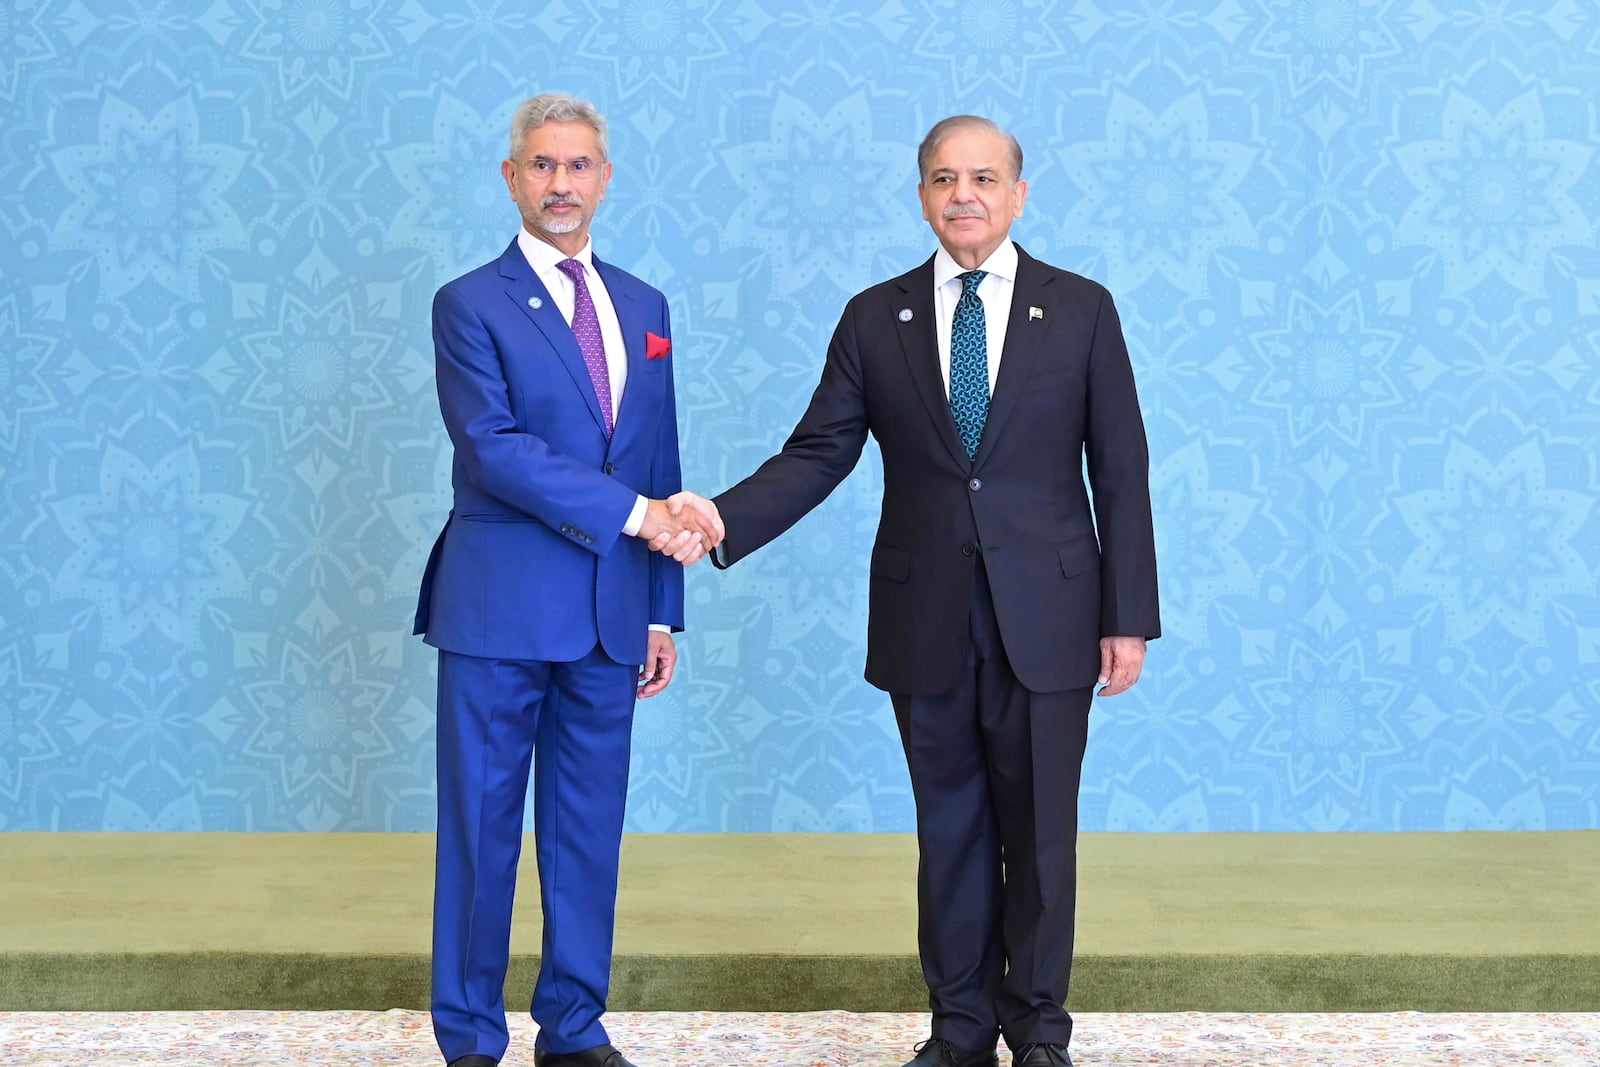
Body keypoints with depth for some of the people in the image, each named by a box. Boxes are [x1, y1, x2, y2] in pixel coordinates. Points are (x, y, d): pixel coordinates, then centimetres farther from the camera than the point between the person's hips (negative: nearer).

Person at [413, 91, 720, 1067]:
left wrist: (662, 612, 12)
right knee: (482, 829, 2)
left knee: (590, 830, 10)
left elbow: (661, 465, 15)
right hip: (499, 610, -5)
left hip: (609, 616, 5)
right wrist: (635, 512, -19)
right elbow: (494, 446, -16)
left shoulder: (644, 309, 14)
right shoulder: (471, 305, -3)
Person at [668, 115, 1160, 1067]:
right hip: (926, 622, 2)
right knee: (950, 826, 10)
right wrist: (721, 518, -14)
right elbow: (817, 455, 3)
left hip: (1045, 620, -1)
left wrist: (1129, 618, -3)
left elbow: (1121, 471, 1)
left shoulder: (1081, 310, 2)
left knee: (1041, 829, 5)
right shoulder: (875, 319, 5)